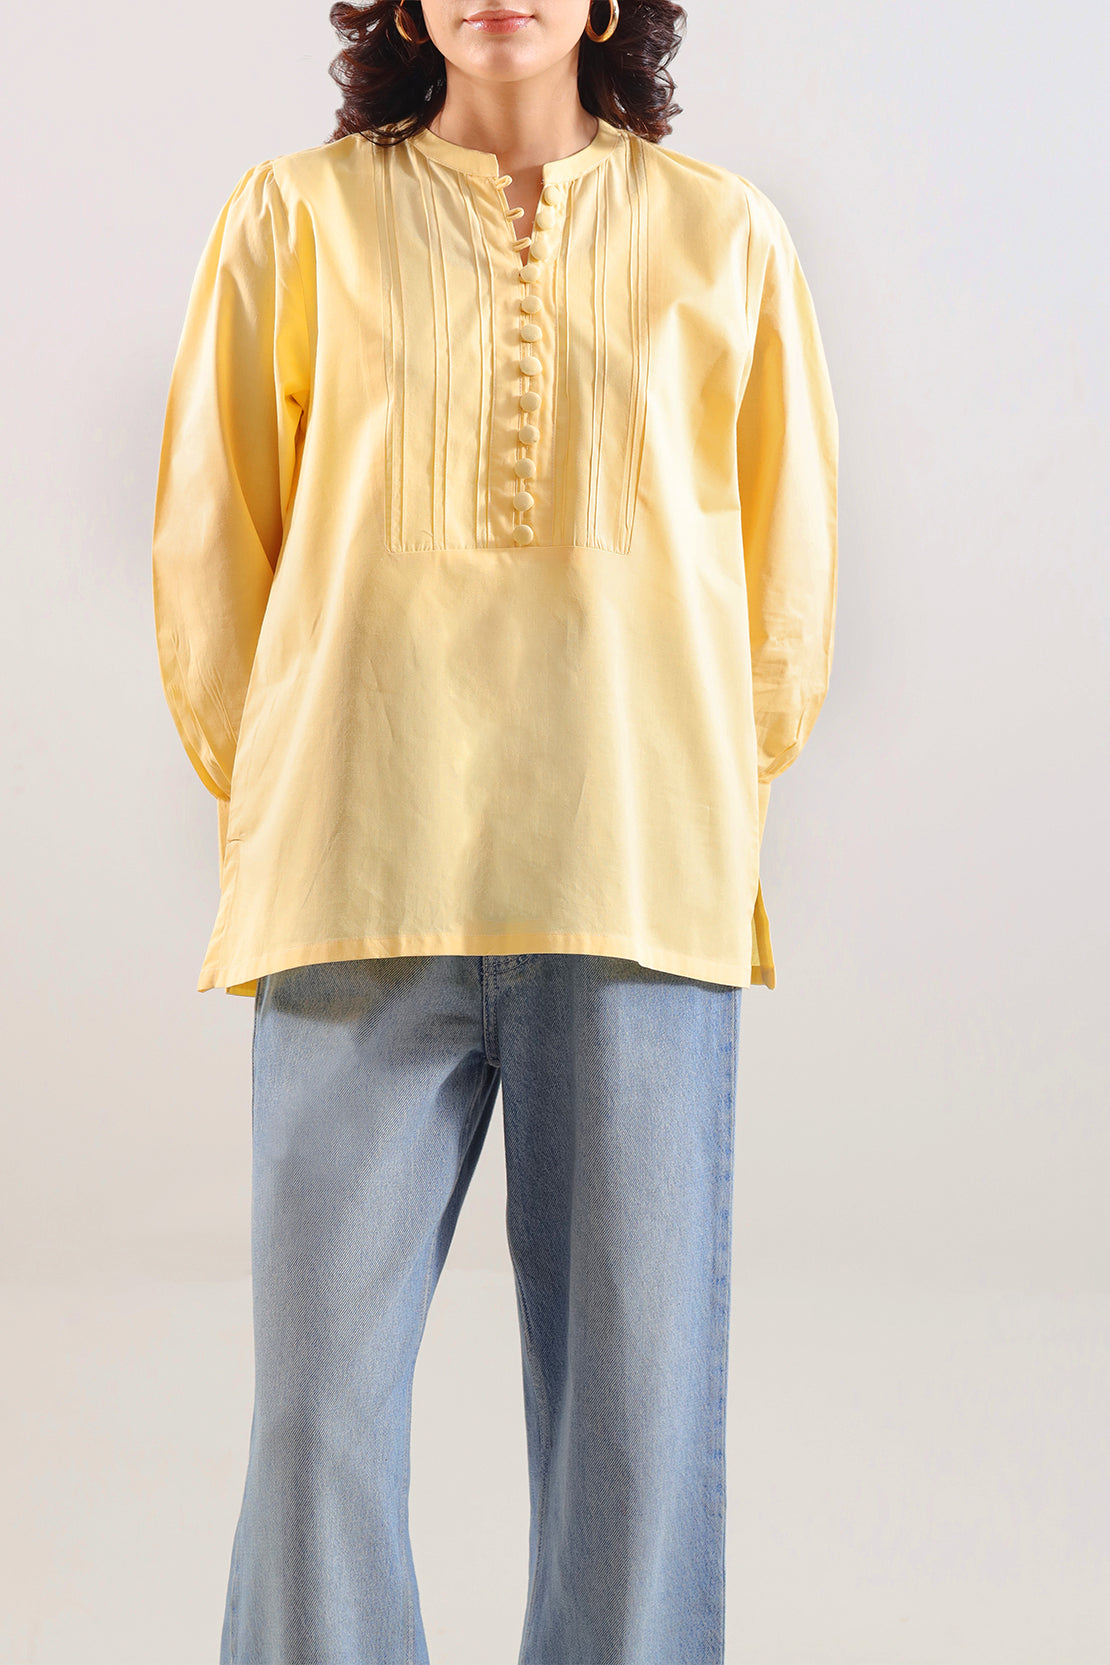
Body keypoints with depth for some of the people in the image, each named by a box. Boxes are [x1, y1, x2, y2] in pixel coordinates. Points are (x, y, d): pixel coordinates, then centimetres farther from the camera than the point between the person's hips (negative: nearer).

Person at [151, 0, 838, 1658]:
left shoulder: (725, 238, 11)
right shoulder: (298, 218, 10)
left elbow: (788, 570, 16)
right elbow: (207, 552, 12)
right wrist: (285, 817, 10)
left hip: (636, 892, 1)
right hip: (363, 891, 0)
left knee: (636, 1386, 1)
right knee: (321, 1378, -2)